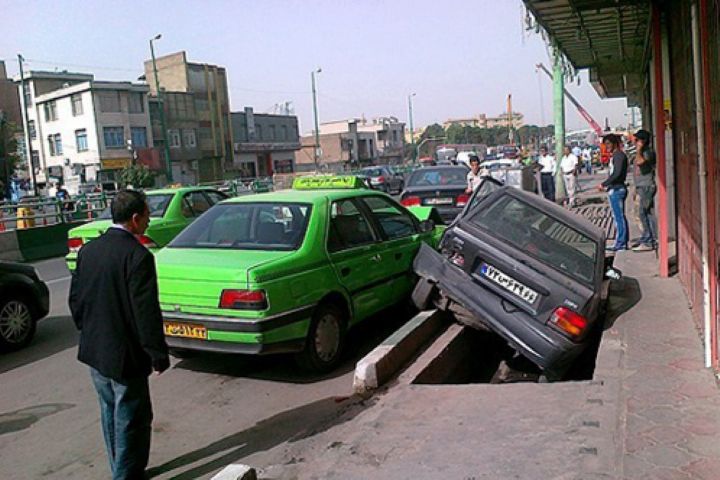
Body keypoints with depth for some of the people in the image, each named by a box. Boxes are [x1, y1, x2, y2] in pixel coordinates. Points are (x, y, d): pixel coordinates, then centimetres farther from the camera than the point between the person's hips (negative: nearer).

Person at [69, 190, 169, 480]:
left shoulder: (88, 251, 2)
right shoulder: (137, 256, -21)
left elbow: (75, 300, 10)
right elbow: (146, 312, -21)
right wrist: (158, 355, -12)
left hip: (93, 351, 8)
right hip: (124, 356, -8)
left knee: (111, 415, 21)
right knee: (132, 420, 6)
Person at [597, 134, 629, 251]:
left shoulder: (619, 155, -12)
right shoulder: (615, 156, 18)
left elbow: (617, 174, -22)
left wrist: (603, 184, -16)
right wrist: (606, 185, 12)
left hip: (616, 190, -10)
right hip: (615, 190, 10)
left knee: (619, 217, -7)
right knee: (619, 217, 12)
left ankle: (620, 243, -4)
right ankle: (622, 242, 18)